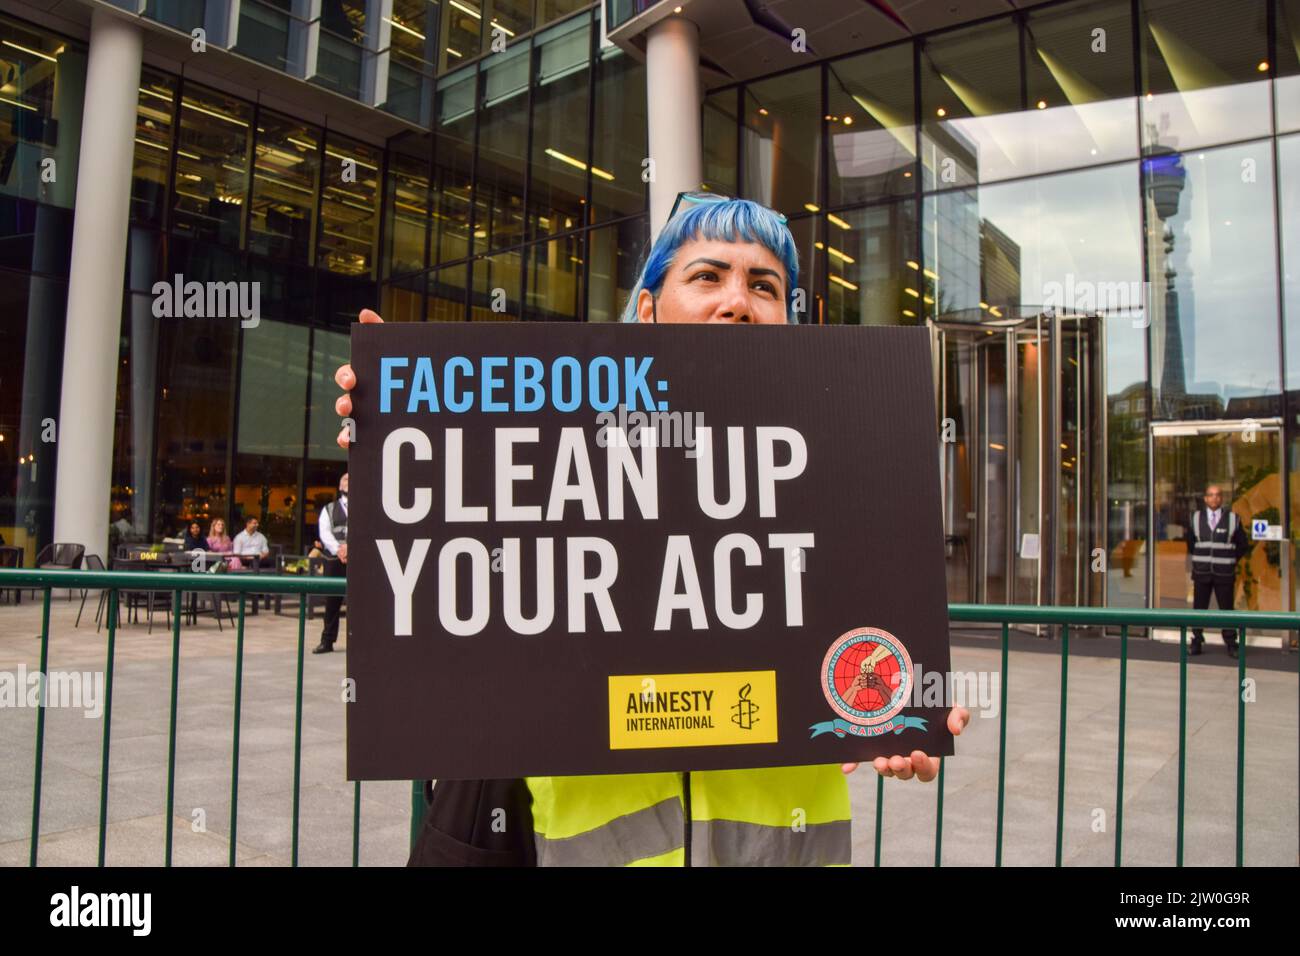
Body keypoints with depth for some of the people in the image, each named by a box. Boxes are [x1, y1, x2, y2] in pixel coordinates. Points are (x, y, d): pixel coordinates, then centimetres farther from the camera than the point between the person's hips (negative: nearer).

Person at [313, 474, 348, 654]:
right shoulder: (329, 509, 14)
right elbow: (325, 533, 0)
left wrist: (350, 546, -18)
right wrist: (338, 550, -15)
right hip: (334, 560, 2)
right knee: (332, 601, 6)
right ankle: (327, 641, 14)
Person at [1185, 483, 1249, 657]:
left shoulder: (1232, 518, 0)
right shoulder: (1195, 518, 5)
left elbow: (1243, 545, 9)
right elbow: (1190, 543, 18)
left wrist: (1231, 561, 7)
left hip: (1224, 573, -1)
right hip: (1201, 572, 2)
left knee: (1226, 609, 3)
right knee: (1199, 609, 5)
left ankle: (1231, 645, 10)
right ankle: (1196, 642, 12)